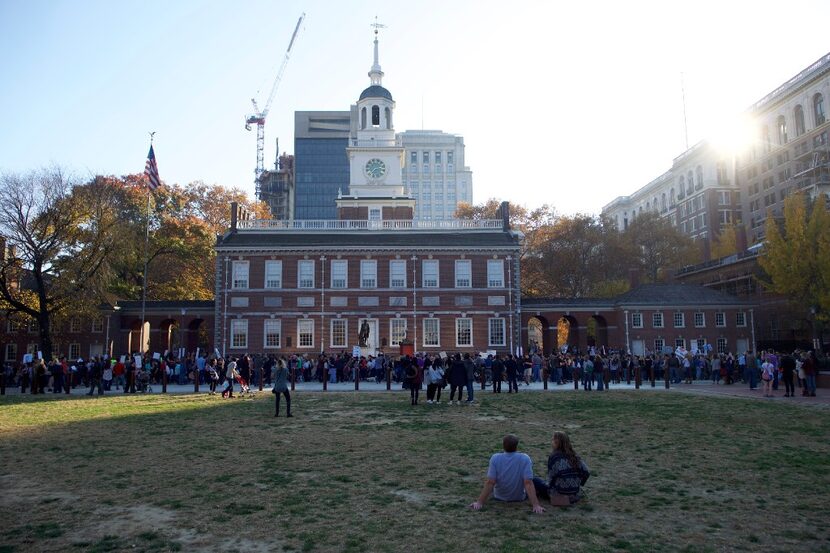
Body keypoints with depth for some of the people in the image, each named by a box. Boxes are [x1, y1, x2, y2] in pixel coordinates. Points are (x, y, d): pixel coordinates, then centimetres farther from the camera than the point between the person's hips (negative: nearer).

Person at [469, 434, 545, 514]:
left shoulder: (495, 458, -20)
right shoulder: (525, 458, -22)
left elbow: (490, 482, -23)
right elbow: (528, 483, -27)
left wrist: (479, 502, -20)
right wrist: (536, 505, -26)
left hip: (499, 498, 0)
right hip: (520, 498, 0)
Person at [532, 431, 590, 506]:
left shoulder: (554, 456, -14)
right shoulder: (574, 456, 2)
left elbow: (551, 477, -13)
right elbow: (586, 472, 1)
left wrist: (549, 484, 8)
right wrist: (578, 485, 14)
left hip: (560, 496, -6)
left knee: (535, 480, 11)